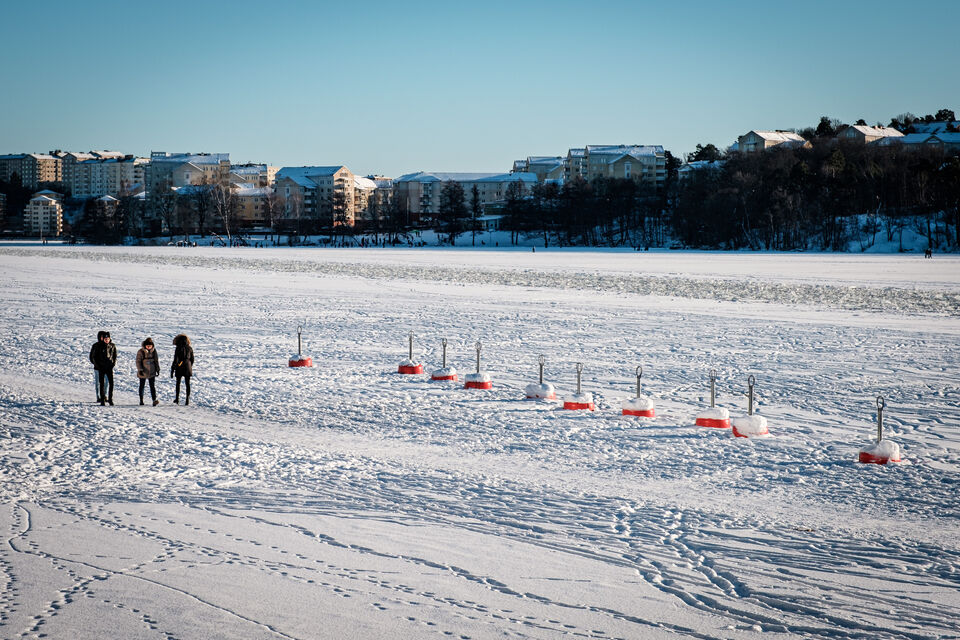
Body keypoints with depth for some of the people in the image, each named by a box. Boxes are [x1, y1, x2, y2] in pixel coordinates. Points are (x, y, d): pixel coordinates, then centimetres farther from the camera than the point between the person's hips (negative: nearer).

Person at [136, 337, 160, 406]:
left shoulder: (154, 351, 2)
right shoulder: (141, 352, -8)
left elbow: (156, 360, 12)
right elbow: (138, 361, -9)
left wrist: (157, 369, 11)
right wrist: (140, 370, -18)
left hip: (152, 372, 2)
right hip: (143, 372, -2)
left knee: (153, 386, -9)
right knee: (142, 386, 10)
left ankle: (154, 400, -18)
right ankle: (141, 400, 23)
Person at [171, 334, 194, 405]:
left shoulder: (178, 349, -13)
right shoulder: (190, 348, -1)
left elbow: (175, 360, -13)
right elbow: (192, 359, 7)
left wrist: (172, 370, -8)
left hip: (179, 368, -3)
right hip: (188, 368, 3)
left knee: (178, 383, 14)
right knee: (187, 384, 7)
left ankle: (177, 399, 19)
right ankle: (187, 399, 2)